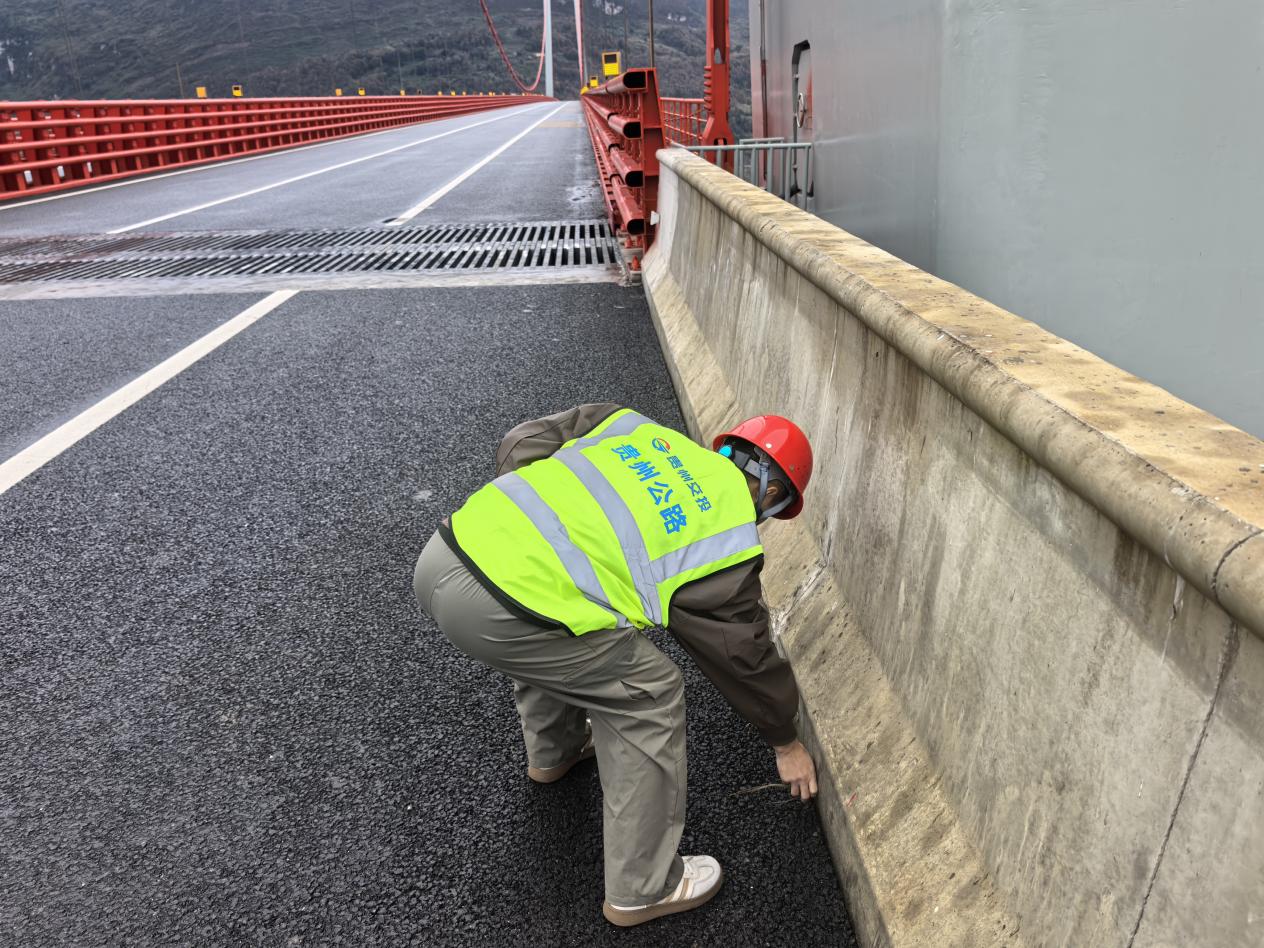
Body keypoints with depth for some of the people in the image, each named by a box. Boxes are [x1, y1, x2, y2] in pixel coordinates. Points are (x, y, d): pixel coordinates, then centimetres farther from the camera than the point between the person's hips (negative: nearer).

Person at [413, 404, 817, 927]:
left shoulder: (640, 428, 20)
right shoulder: (727, 541, 6)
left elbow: (522, 442, 17)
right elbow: (746, 655, 17)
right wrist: (787, 742, 33)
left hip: (442, 553, 8)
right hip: (497, 612, -7)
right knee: (649, 693, 11)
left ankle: (554, 751, 58)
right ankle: (642, 888, 21)